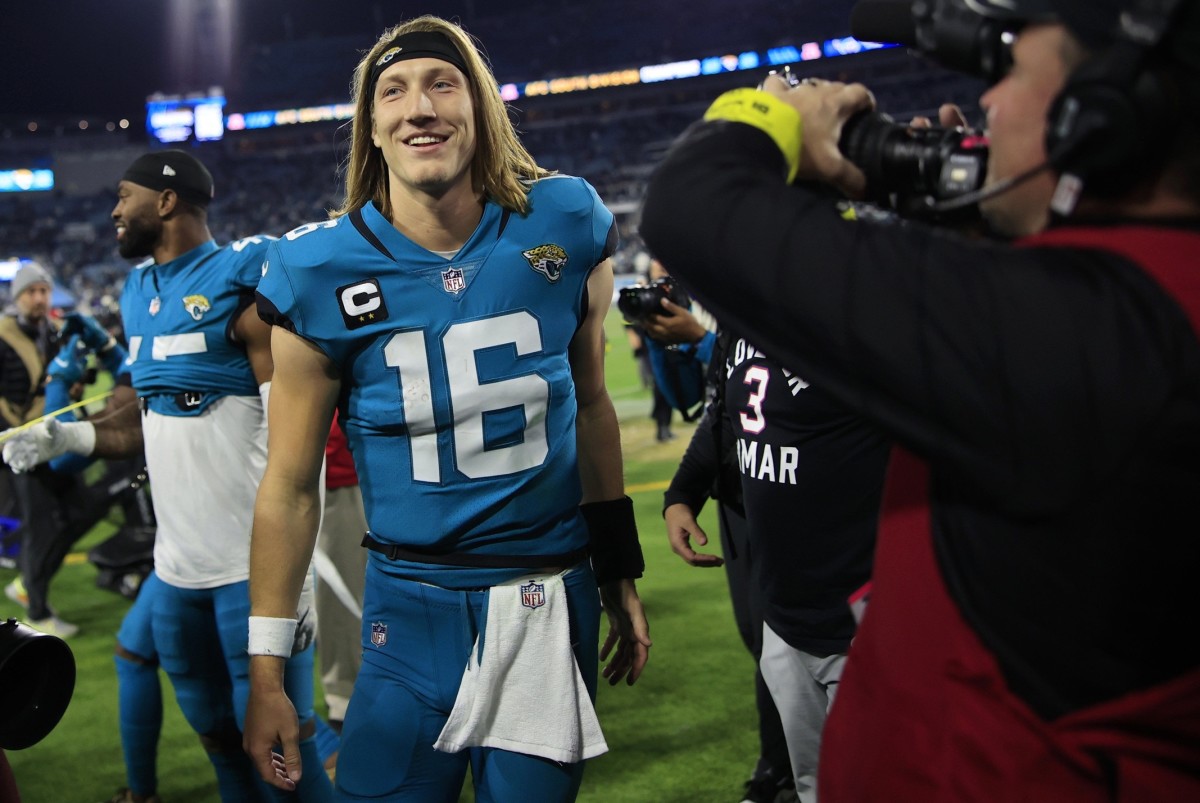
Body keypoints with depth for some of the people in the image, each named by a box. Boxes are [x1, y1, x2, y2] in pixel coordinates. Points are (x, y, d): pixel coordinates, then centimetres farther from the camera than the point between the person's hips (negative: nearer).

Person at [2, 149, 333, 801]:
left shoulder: (243, 283, -11)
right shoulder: (141, 292, 14)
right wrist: (70, 437, 6)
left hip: (255, 561, -8)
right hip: (178, 562, 8)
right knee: (219, 737, 19)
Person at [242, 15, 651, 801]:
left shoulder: (564, 228, -6)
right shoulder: (322, 274, -10)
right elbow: (291, 483, -3)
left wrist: (620, 575, 12)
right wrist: (267, 671, -1)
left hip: (553, 600, 1)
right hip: (413, 610, -1)